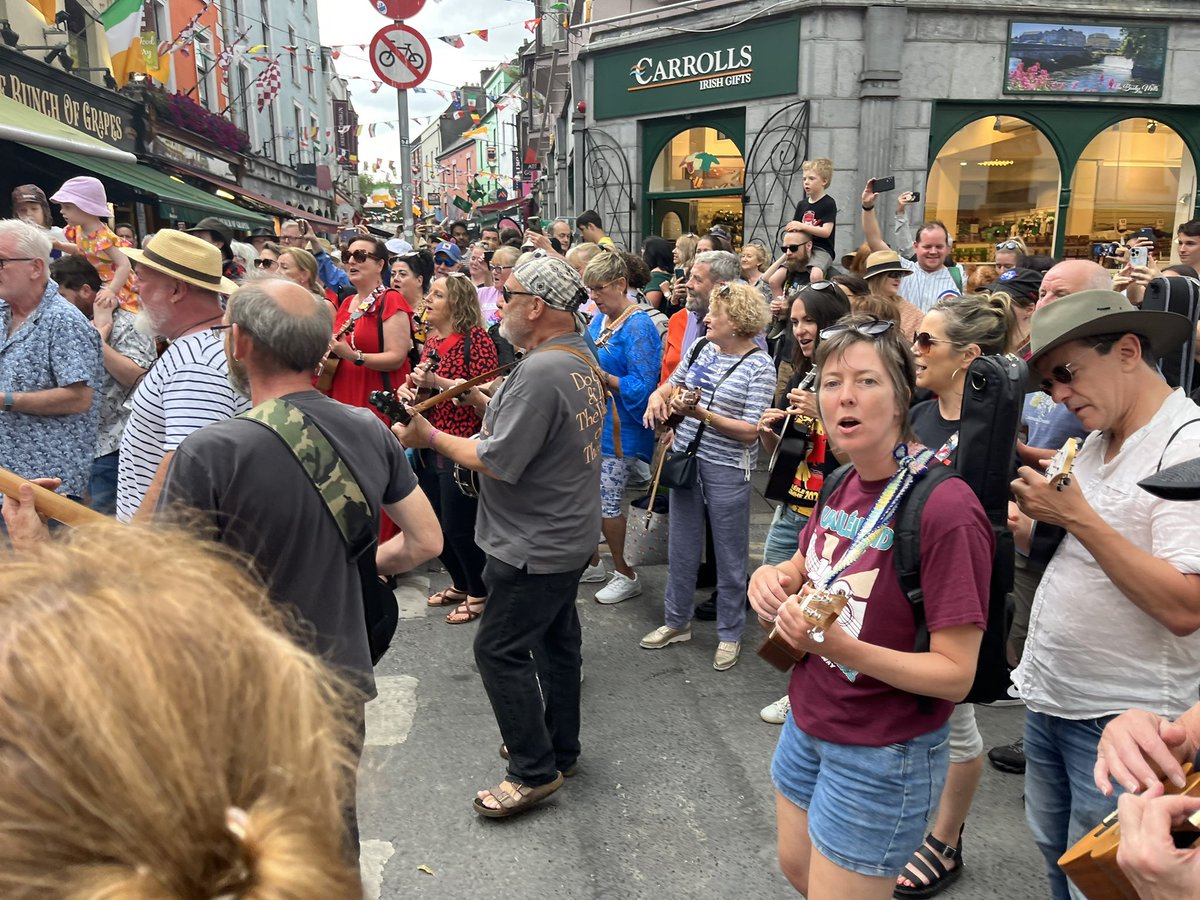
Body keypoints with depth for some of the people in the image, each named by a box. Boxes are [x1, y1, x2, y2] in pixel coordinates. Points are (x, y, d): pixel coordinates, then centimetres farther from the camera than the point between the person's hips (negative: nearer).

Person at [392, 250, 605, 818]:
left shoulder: (541, 371, -25)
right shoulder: (581, 359, 8)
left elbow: (496, 462, -25)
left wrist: (430, 437, -11)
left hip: (536, 546, -10)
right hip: (568, 533, 11)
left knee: (499, 649, 0)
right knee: (556, 639, 19)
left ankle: (535, 770, 11)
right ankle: (560, 749, 34)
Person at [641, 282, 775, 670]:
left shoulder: (760, 366, -13)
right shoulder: (702, 349, 3)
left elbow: (750, 432, -18)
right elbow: (672, 383, 18)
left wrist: (701, 414, -27)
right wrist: (658, 397, -5)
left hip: (727, 470, -6)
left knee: (729, 555, 9)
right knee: (681, 548, 16)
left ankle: (730, 634, 26)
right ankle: (677, 621, 34)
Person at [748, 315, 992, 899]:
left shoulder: (946, 509, -25)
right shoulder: (844, 484, -1)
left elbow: (956, 675, -22)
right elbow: (803, 566, 16)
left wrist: (843, 649, -35)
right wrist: (773, 577, -7)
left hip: (882, 753, -7)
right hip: (807, 722, 8)